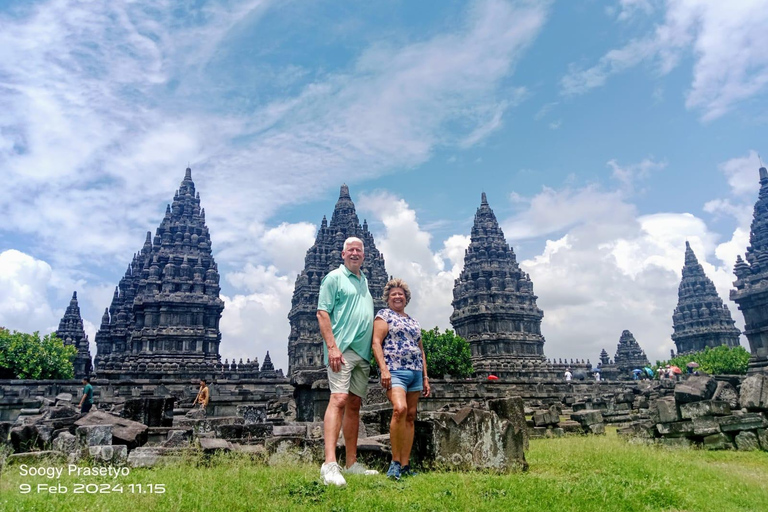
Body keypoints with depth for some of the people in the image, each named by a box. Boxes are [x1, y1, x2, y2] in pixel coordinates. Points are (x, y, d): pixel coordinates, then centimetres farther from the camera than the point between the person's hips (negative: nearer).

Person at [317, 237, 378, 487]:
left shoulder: (364, 280, 21)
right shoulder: (334, 277, 0)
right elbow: (322, 313, -8)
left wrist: (375, 351, 16)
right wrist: (332, 347, -18)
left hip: (363, 353, 7)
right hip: (342, 350, -7)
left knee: (354, 405, 9)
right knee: (339, 400, -18)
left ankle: (351, 463, 15)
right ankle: (330, 463, -22)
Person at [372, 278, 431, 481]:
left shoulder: (413, 322, 24)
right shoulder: (384, 315, 7)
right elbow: (376, 343, -5)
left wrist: (425, 377, 18)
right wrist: (384, 369, -17)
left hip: (415, 373, 6)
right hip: (395, 370, -6)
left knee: (410, 416, 2)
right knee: (400, 408, -25)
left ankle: (405, 466, 6)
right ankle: (395, 462, -13)